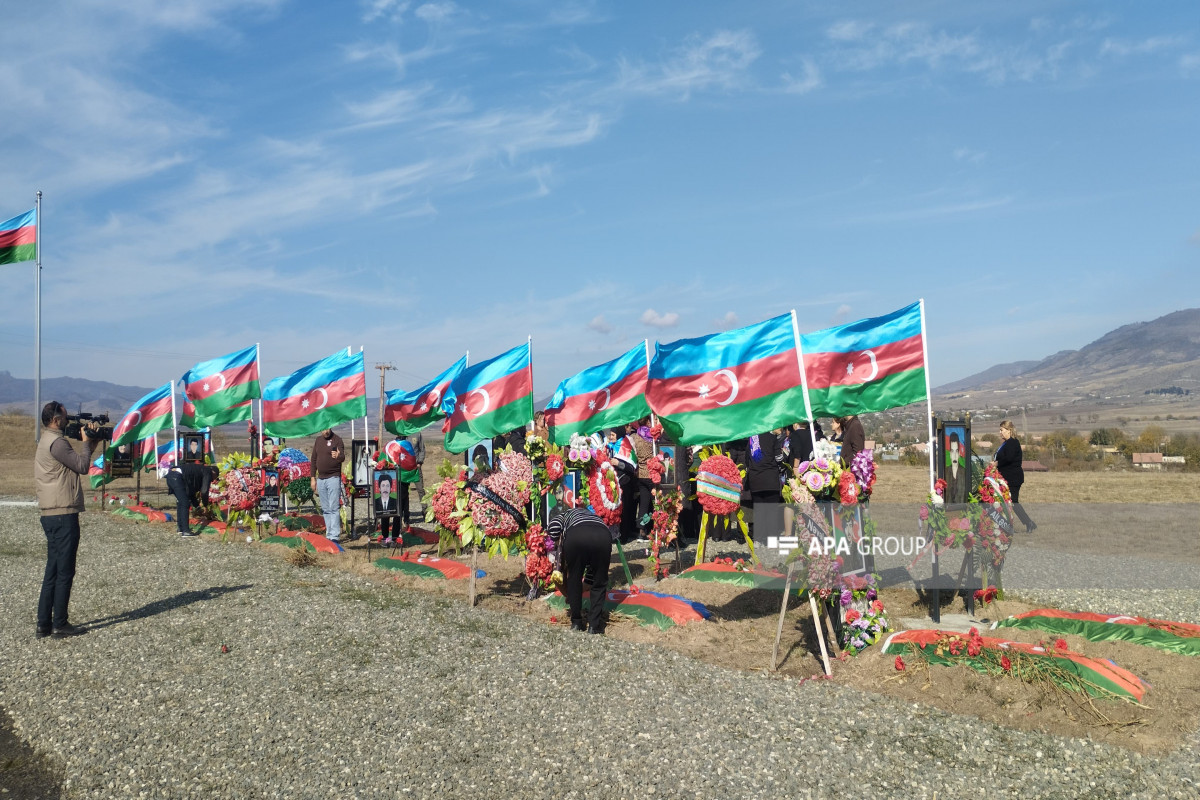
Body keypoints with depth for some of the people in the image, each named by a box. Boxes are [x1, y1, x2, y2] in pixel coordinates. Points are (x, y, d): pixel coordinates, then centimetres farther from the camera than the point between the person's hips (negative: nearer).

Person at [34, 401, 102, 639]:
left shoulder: (46, 441, 19)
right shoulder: (56, 442, -14)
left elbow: (74, 465, 20)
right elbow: (82, 466, -15)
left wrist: (89, 446, 12)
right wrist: (87, 443, -1)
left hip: (51, 515, 10)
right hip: (63, 515, -10)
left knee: (53, 571, 13)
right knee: (64, 572, -3)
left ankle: (44, 624, 16)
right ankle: (60, 625, 2)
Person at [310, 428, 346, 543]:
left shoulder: (337, 439, -5)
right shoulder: (318, 440, 12)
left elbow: (343, 457, -19)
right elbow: (314, 459, 17)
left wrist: (338, 456, -42)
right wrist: (313, 478, 12)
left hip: (333, 478, -6)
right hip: (320, 479, 6)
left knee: (334, 508, -9)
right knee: (325, 509, 9)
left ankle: (335, 536, -11)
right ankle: (329, 534, 15)